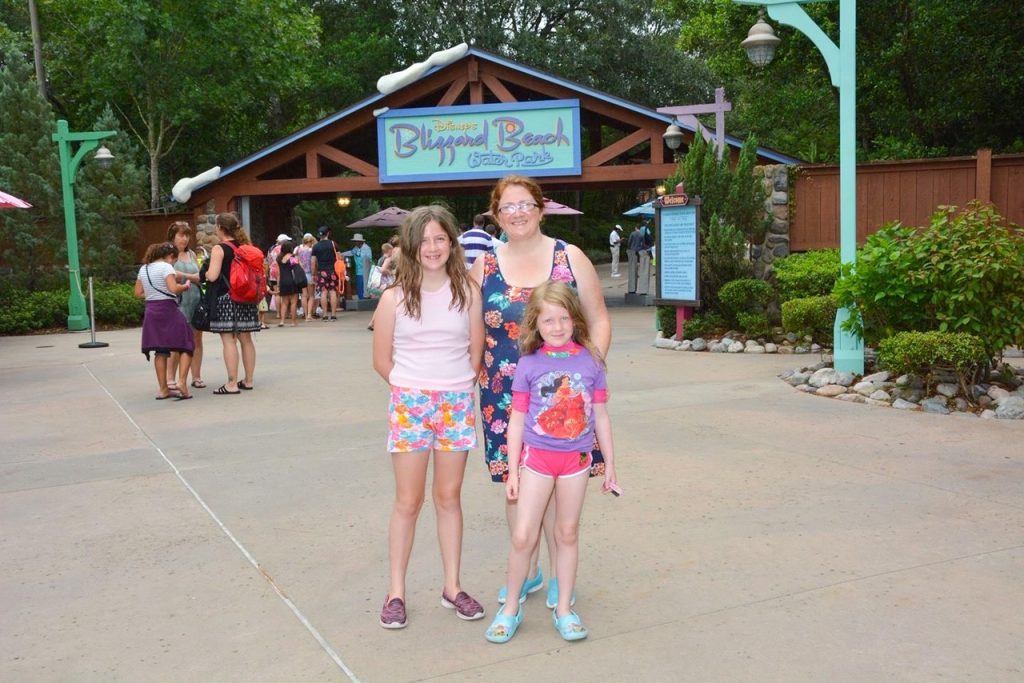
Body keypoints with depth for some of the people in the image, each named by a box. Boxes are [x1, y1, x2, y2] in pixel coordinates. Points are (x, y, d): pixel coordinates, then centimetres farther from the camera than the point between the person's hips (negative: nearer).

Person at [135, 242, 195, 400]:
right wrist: (186, 286, -3)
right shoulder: (166, 267, -8)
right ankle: (182, 381, -12)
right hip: (167, 309, -7)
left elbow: (138, 293, 15)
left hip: (151, 311, 7)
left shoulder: (143, 269, 13)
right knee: (186, 346, 2)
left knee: (160, 351, 9)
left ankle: (163, 389, 10)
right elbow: (174, 288, -21)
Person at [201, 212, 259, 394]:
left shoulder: (219, 249, -10)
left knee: (229, 340, -5)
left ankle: (232, 384, -6)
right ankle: (248, 380, 17)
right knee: (245, 339, 10)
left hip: (225, 299, -6)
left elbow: (212, 276, -16)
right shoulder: (245, 246, 10)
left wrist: (204, 274, 4)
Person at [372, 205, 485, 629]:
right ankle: (396, 592, 15)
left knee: (449, 498, 11)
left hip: (457, 403, 1)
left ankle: (452, 587, 22)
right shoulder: (394, 297, -4)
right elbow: (382, 360, 3)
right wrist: (416, 388, 5)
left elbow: (476, 352, 6)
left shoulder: (468, 291, -1)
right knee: (408, 501, 4)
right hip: (410, 403, -1)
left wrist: (457, 389, 4)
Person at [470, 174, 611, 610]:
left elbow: (598, 321, 4)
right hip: (505, 395, 2)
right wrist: (473, 376, -2)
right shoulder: (483, 266, 5)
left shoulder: (570, 259, 1)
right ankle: (528, 572, 28)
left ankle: (560, 576, 21)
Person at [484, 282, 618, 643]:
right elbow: (517, 419, -1)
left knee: (567, 533, 11)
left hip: (576, 458, 1)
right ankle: (510, 609, 15)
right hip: (536, 455, -1)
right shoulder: (528, 364, -4)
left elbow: (600, 416, 6)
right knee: (523, 536, -3)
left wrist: (610, 464, 9)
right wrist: (513, 471, -1)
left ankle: (563, 608, 24)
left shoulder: (590, 361, -1)